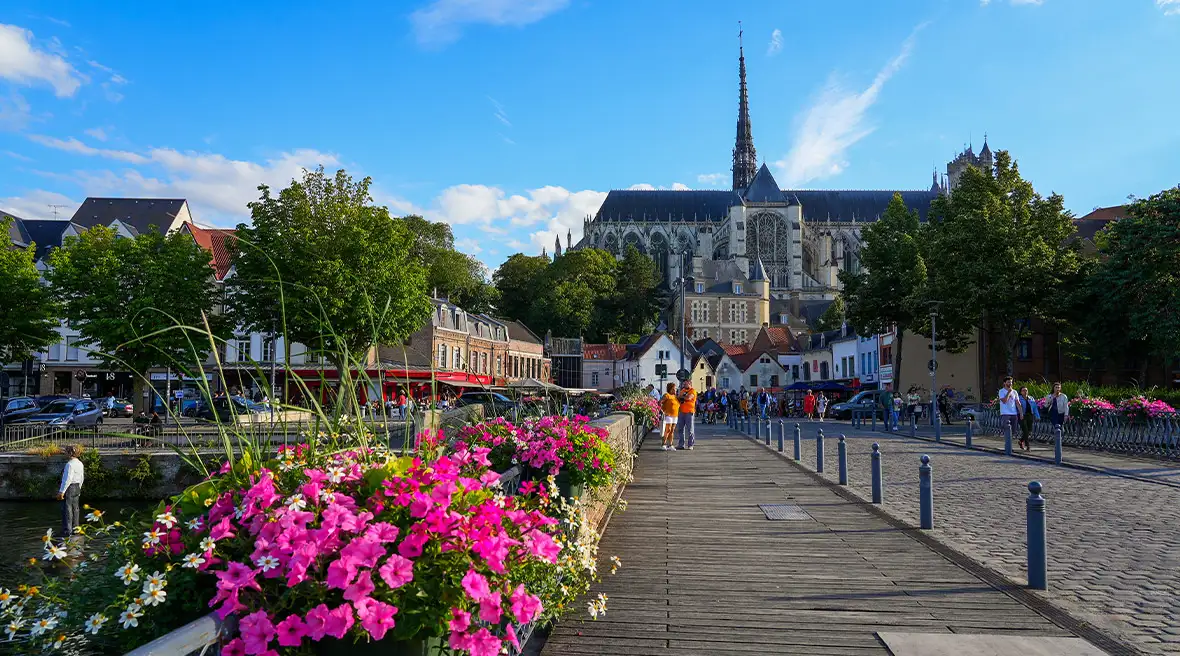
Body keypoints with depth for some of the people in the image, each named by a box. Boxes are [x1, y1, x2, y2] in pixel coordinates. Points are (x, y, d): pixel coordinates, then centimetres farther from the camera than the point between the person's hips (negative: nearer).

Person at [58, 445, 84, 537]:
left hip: (69, 488, -9)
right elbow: (81, 478, 17)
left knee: (67, 509, -4)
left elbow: (67, 479, -21)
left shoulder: (70, 464, -18)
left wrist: (61, 491, -18)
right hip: (77, 488, 9)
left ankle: (67, 531, -2)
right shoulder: (80, 464, 11)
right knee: (75, 508, 15)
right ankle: (75, 529, 21)